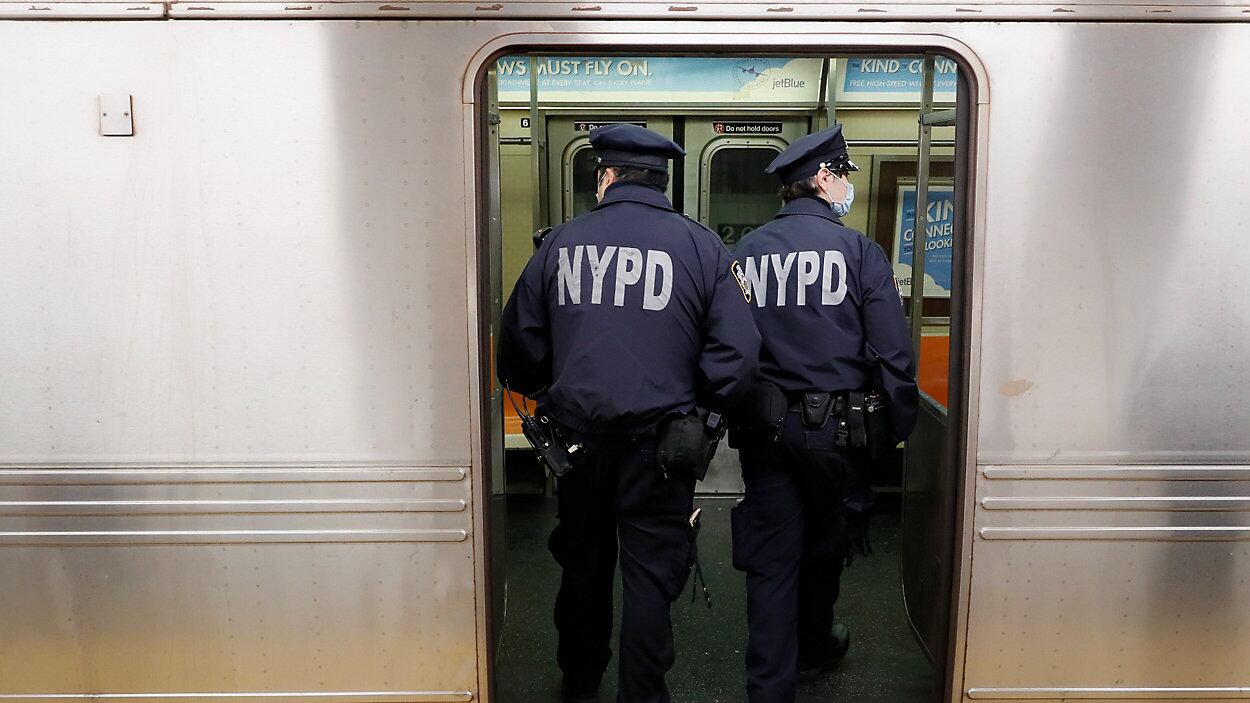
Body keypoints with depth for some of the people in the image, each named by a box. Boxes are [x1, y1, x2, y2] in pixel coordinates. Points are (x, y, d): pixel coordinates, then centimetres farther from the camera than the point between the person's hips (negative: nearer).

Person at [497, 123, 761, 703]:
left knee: (582, 565, 19)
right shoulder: (702, 246, -4)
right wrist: (699, 410, 6)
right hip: (659, 441, -2)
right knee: (650, 575, 10)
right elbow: (738, 353, -9)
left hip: (576, 437, 2)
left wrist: (546, 397, 19)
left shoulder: (560, 243, -1)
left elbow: (518, 346, 2)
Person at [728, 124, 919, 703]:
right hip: (834, 427, -2)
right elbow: (893, 353, -11)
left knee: (771, 557, 8)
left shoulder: (742, 253, 1)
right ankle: (814, 648, 44)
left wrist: (730, 417, 14)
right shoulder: (859, 251, -9)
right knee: (825, 544, 21)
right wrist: (898, 428, 0)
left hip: (763, 430, 2)